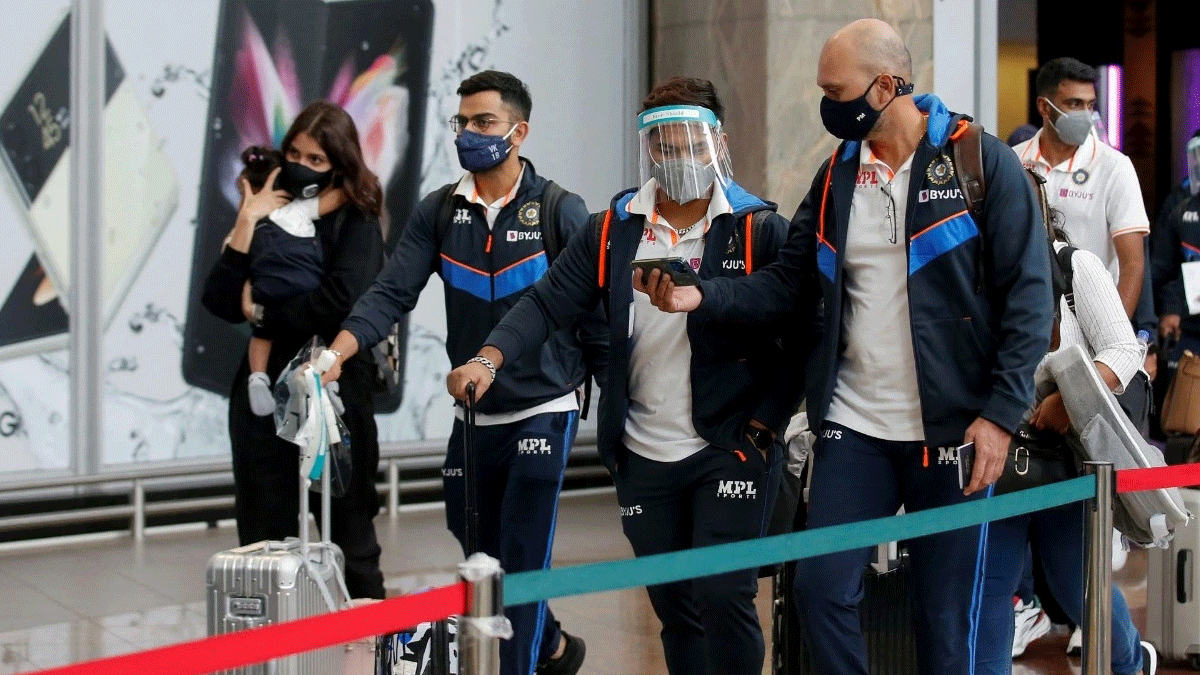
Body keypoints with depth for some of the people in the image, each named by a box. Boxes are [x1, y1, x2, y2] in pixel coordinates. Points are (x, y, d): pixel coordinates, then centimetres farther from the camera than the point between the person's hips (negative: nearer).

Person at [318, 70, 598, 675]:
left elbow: (592, 308, -4)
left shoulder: (559, 211, -7)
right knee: (480, 557, 16)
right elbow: (392, 293, -7)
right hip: (473, 416, 5)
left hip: (542, 411, -5)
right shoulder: (438, 212, 2)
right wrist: (336, 353, -21)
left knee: (520, 565, -8)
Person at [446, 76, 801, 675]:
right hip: (644, 460, 4)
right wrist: (488, 359, -17)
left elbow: (801, 337, -4)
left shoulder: (759, 230, -3)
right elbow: (549, 303, -1)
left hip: (730, 448, -4)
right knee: (675, 611, 11)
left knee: (722, 597, -13)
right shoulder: (614, 230, 6)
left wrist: (766, 423, -11)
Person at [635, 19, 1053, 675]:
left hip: (953, 430, -4)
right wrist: (700, 296, -8)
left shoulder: (981, 161, -6)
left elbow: (1028, 293, -7)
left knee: (946, 616, 4)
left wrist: (1001, 412, -13)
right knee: (820, 588, 0)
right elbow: (788, 283, 9)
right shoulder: (837, 174, 10)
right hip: (853, 426, 4)